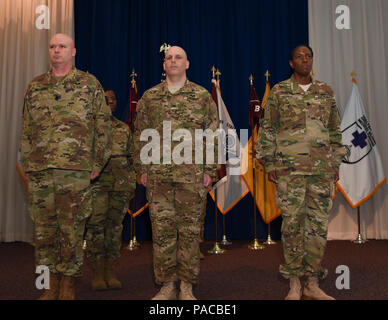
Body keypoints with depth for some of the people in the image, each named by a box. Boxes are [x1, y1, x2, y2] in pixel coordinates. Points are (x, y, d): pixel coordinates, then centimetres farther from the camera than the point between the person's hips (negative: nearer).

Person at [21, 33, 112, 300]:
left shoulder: (89, 84, 6)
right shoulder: (35, 86, 15)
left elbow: (103, 125, 3)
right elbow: (27, 129, 17)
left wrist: (97, 163, -2)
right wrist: (28, 163, 10)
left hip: (76, 169, -3)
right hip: (39, 169, 4)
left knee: (72, 228, 1)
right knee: (44, 228, 7)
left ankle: (68, 287, 16)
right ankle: (52, 285, 22)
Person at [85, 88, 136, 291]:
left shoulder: (124, 129, 17)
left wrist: (132, 185, 12)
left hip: (121, 185, 3)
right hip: (96, 183, -3)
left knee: (115, 227, 4)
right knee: (95, 227, -4)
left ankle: (111, 273, 12)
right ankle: (97, 274, 6)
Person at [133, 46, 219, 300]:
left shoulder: (202, 96, 7)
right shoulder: (150, 97, 11)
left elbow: (213, 135, 6)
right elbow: (140, 134, 13)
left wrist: (210, 170, -1)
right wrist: (141, 168, 7)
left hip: (192, 175, -1)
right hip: (158, 176, 2)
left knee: (190, 230, 4)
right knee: (162, 230, 5)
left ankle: (187, 286, 16)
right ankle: (167, 286, 17)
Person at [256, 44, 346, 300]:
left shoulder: (326, 92, 13)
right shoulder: (279, 92, 5)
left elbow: (335, 130, 17)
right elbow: (267, 130, 4)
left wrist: (336, 163, 11)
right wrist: (269, 164, -2)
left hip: (322, 168, 3)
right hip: (289, 168, -3)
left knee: (319, 223, 4)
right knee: (292, 223, 0)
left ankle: (313, 284, 16)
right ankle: (294, 285, 12)